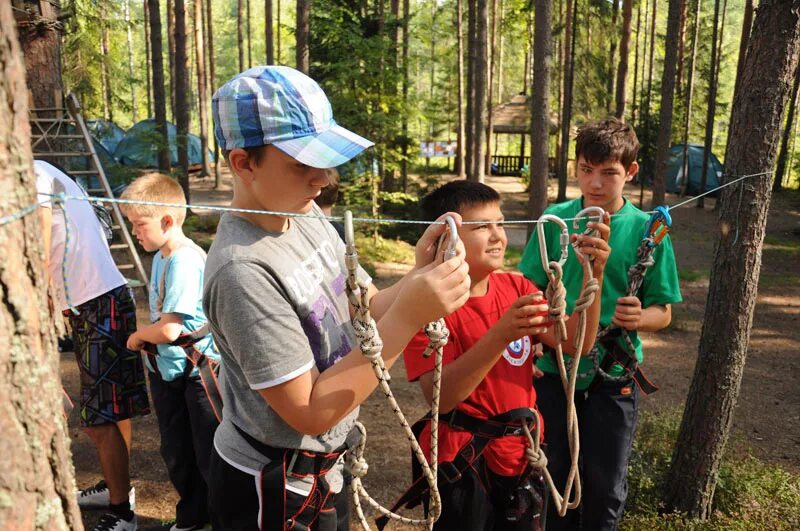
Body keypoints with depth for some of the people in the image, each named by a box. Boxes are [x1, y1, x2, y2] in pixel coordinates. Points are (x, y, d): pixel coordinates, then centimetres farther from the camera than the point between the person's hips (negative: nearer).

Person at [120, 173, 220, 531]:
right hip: (167, 369, 9)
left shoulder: (184, 260, -24)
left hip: (198, 370, -9)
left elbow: (169, 329, -29)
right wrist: (146, 339, -1)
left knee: (209, 457, 5)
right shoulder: (162, 254, 4)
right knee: (176, 452, 21)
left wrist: (137, 336, -11)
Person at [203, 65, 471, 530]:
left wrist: (420, 275, -20)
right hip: (272, 493, -7)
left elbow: (366, 311, 0)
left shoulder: (307, 214, -5)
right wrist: (409, 315, -33)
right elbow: (311, 412, -27)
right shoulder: (243, 270, -29)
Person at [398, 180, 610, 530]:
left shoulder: (516, 287, 0)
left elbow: (576, 344, -5)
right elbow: (441, 397, -26)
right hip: (463, 462, -5)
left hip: (522, 453, 6)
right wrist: (500, 335, -38)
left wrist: (594, 275, -20)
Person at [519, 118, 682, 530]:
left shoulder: (647, 230, -7)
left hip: (614, 378, -1)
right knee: (553, 476, 16)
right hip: (552, 370, 1)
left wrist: (639, 318, -24)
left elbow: (663, 313, -2)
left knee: (605, 485, 14)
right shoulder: (555, 219, -5)